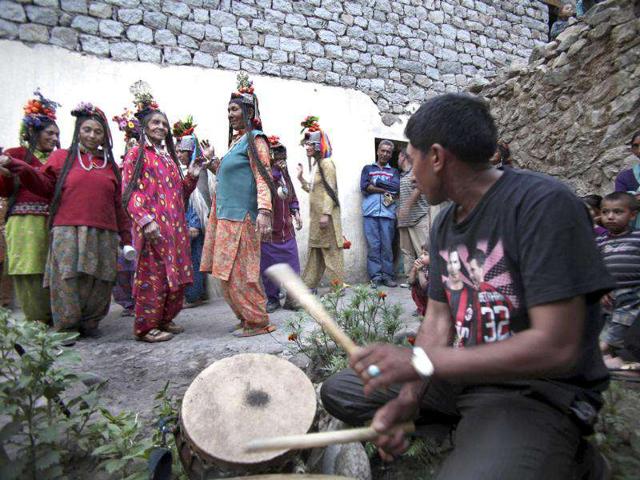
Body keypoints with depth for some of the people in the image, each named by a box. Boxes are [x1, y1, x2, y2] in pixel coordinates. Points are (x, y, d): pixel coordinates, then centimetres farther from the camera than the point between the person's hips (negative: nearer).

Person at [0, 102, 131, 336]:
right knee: (68, 282, -4)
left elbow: (117, 205, 16)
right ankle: (66, 330, 9)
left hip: (104, 236, 2)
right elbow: (45, 185, 4)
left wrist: (126, 237, 12)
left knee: (98, 285, 1)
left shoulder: (110, 165, 18)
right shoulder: (62, 157, 13)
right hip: (68, 233, -2)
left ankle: (90, 324, 18)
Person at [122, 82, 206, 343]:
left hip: (175, 225, 7)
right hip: (152, 226, -7)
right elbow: (130, 191, -7)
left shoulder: (168, 155, 22)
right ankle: (146, 326, 6)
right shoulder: (137, 154, 2)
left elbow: (180, 192, 21)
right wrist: (146, 221, -19)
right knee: (153, 275, -5)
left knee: (176, 274, 8)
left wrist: (193, 172, 7)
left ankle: (165, 319, 21)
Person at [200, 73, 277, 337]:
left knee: (240, 273, -6)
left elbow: (263, 178, -17)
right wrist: (214, 164, 17)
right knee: (228, 274, 11)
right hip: (225, 216, 9)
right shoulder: (235, 140, 19)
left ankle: (258, 321, 7)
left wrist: (264, 212, -29)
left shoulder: (254, 140, -6)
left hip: (241, 217, -9)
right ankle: (247, 317, 23)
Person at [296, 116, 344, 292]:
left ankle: (337, 285, 2)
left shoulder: (326, 163, -10)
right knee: (315, 249, 11)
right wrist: (301, 178, 12)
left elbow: (330, 190, -17)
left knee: (331, 250, -4)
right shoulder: (315, 164, 18)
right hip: (316, 214, 9)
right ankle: (310, 284, 17)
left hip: (325, 214, -9)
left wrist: (326, 214, -22)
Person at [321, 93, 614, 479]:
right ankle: (468, 432, 2)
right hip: (461, 374, 8)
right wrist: (407, 399, -13)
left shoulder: (543, 204, -21)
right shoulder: (445, 224, 4)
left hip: (537, 391, -7)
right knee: (338, 391, 8)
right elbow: (438, 318, 3)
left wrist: (420, 361, -26)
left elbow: (556, 347, -26)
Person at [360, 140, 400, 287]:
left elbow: (397, 187, -1)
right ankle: (375, 276, 0)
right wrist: (387, 190, 0)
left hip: (388, 213, 1)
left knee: (387, 245, -1)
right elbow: (364, 187, 1)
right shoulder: (368, 168, 18)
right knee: (373, 245, -4)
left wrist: (376, 182, -2)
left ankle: (387, 275, 5)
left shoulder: (394, 172, 20)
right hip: (370, 212, -1)